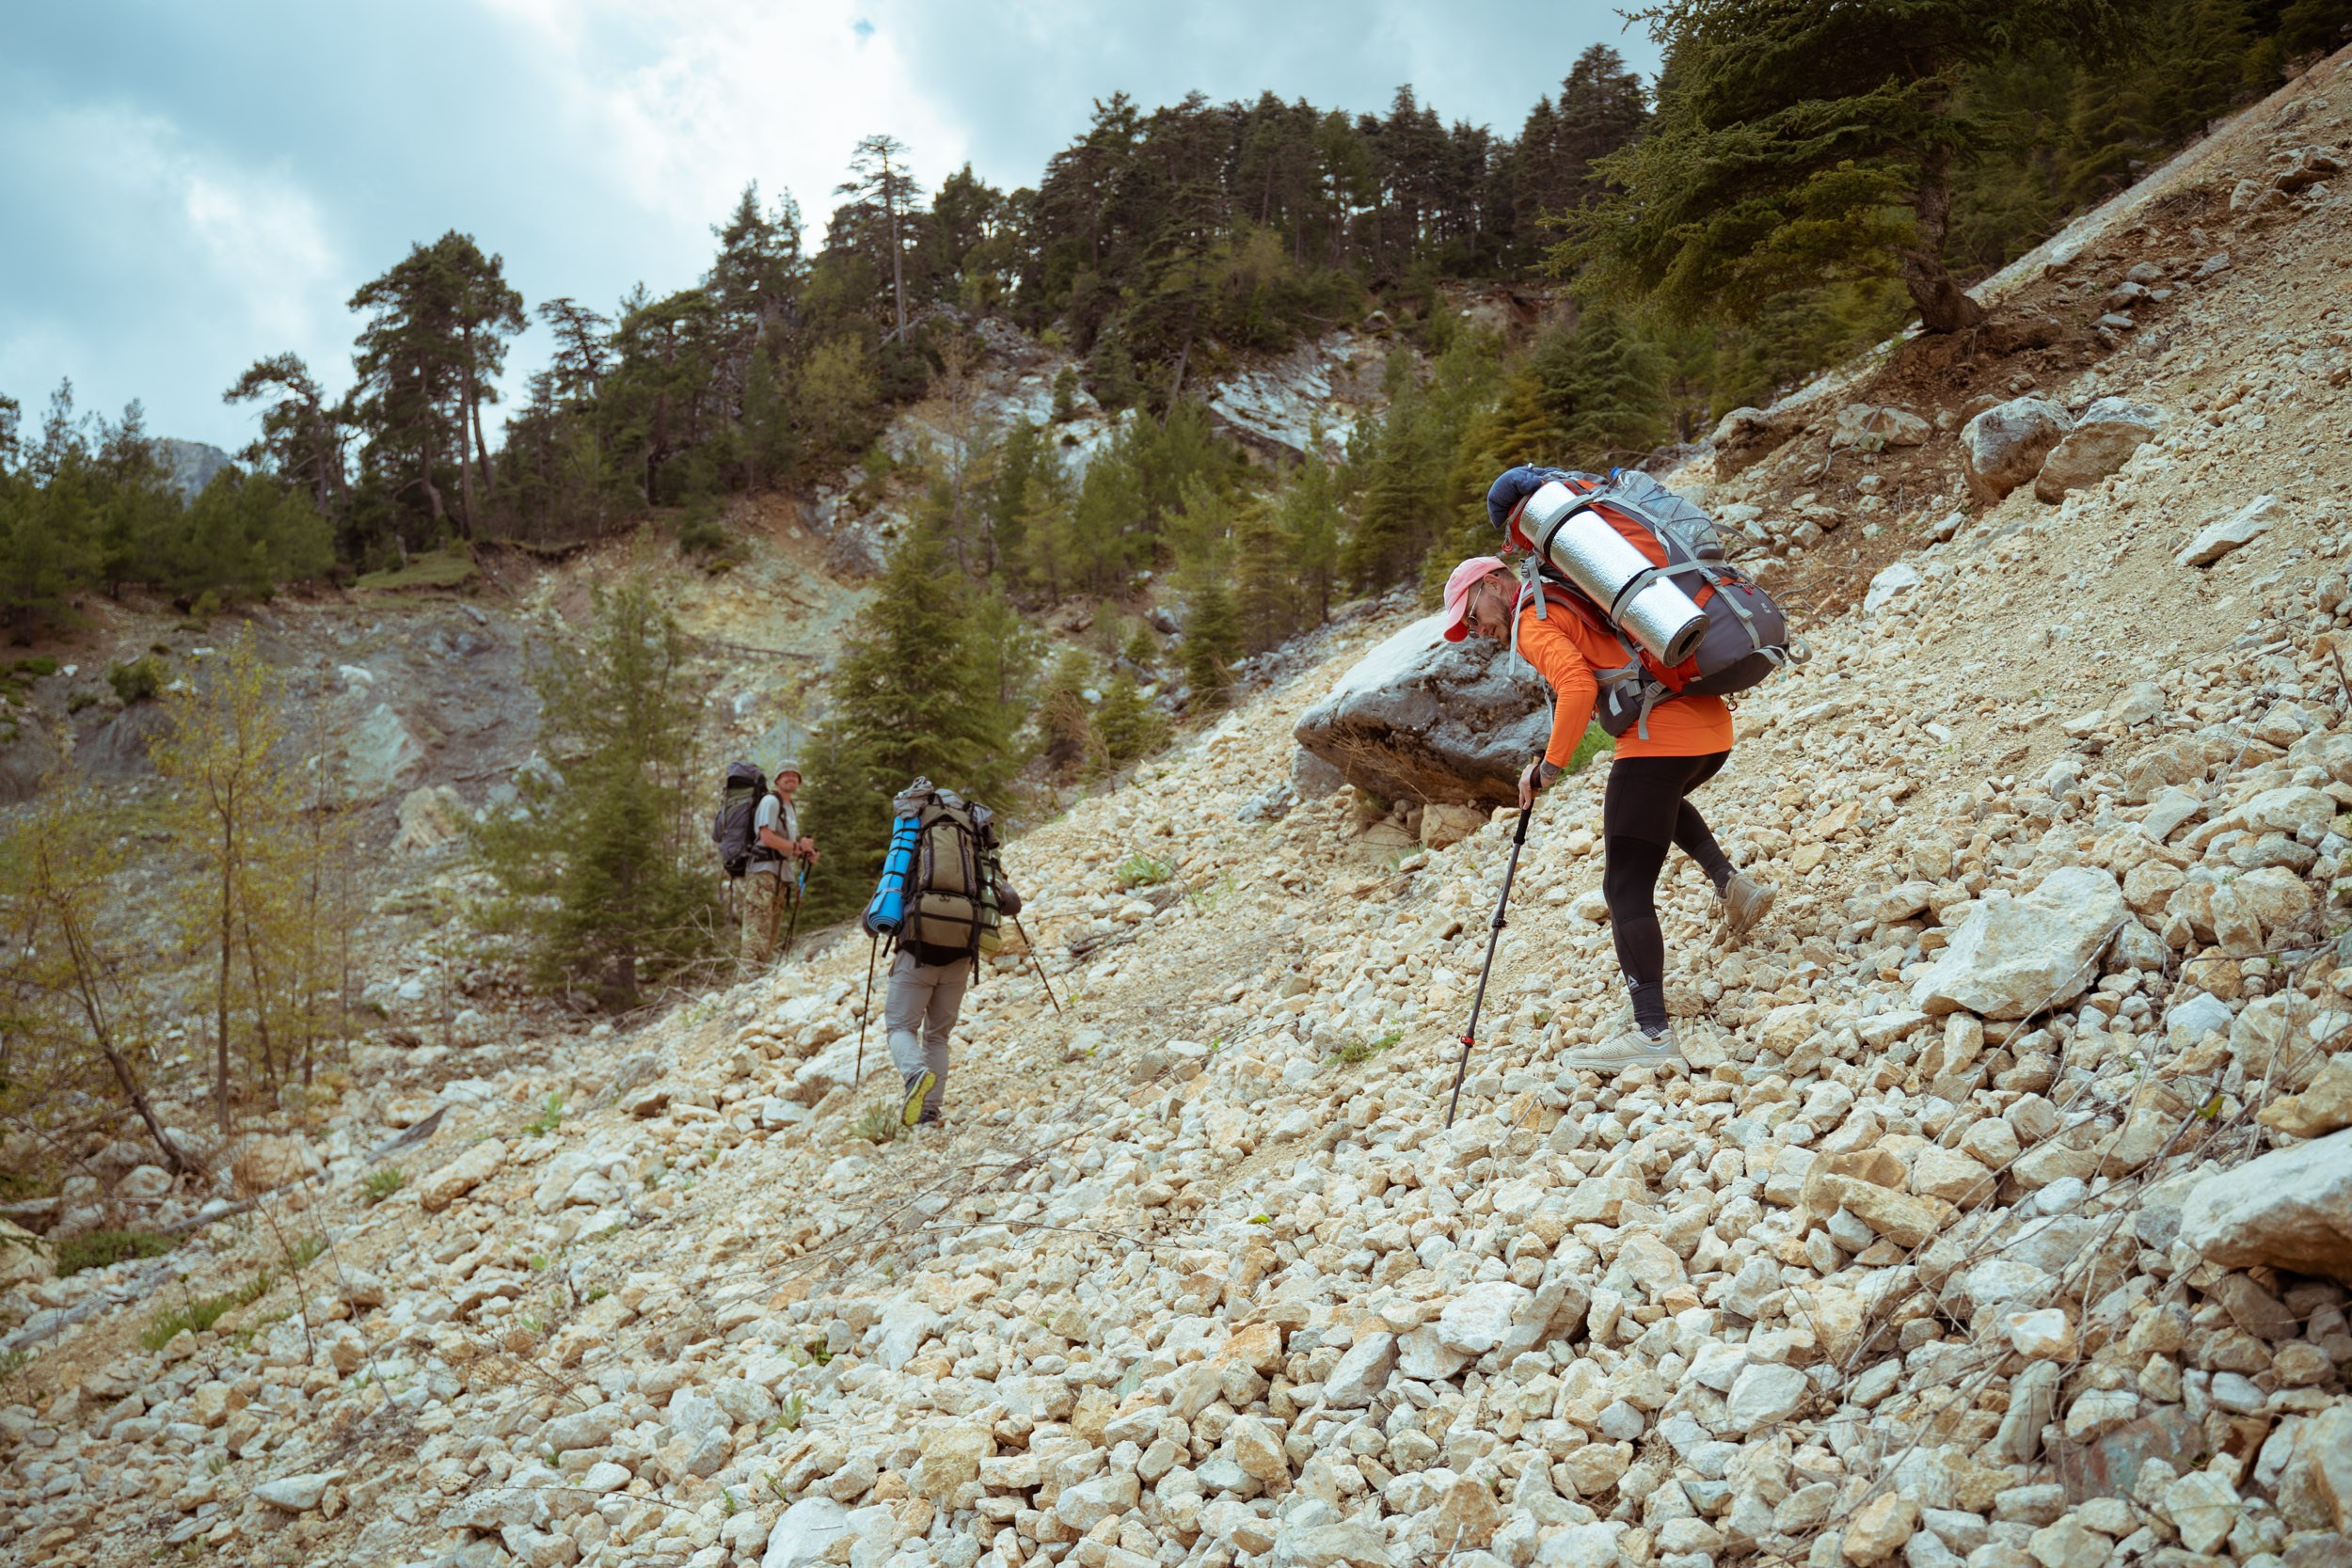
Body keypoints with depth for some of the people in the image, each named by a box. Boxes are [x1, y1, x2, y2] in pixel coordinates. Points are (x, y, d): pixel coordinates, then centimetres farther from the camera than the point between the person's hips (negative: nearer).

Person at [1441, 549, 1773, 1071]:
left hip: (1658, 741, -9)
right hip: (1713, 724, 9)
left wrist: (1548, 767, -10)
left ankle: (1651, 1032, -11)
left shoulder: (1532, 622, -2)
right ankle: (1732, 883, 21)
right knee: (1664, 796, 40)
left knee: (1626, 890, -6)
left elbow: (1578, 686, -18)